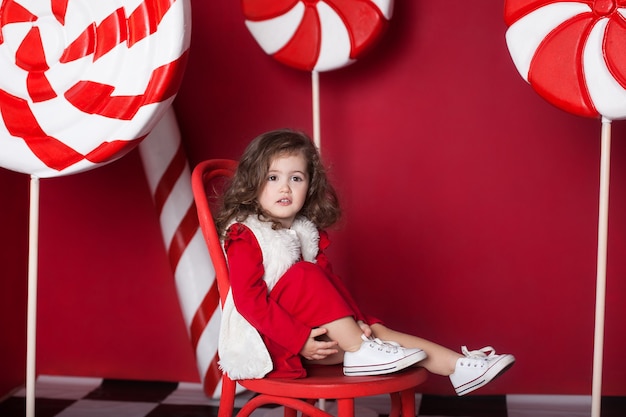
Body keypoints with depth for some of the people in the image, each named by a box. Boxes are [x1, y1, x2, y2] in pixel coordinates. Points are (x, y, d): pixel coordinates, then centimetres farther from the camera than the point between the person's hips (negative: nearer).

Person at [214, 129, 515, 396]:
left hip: (312, 331, 7)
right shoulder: (244, 236, -13)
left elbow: (329, 284, 10)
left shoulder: (306, 230, 9)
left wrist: (357, 322, -6)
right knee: (304, 274, -27)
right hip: (265, 338, -7)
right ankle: (361, 351, -23)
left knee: (375, 331, -8)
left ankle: (457, 366, -11)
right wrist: (300, 340, -25)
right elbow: (249, 301, -20)